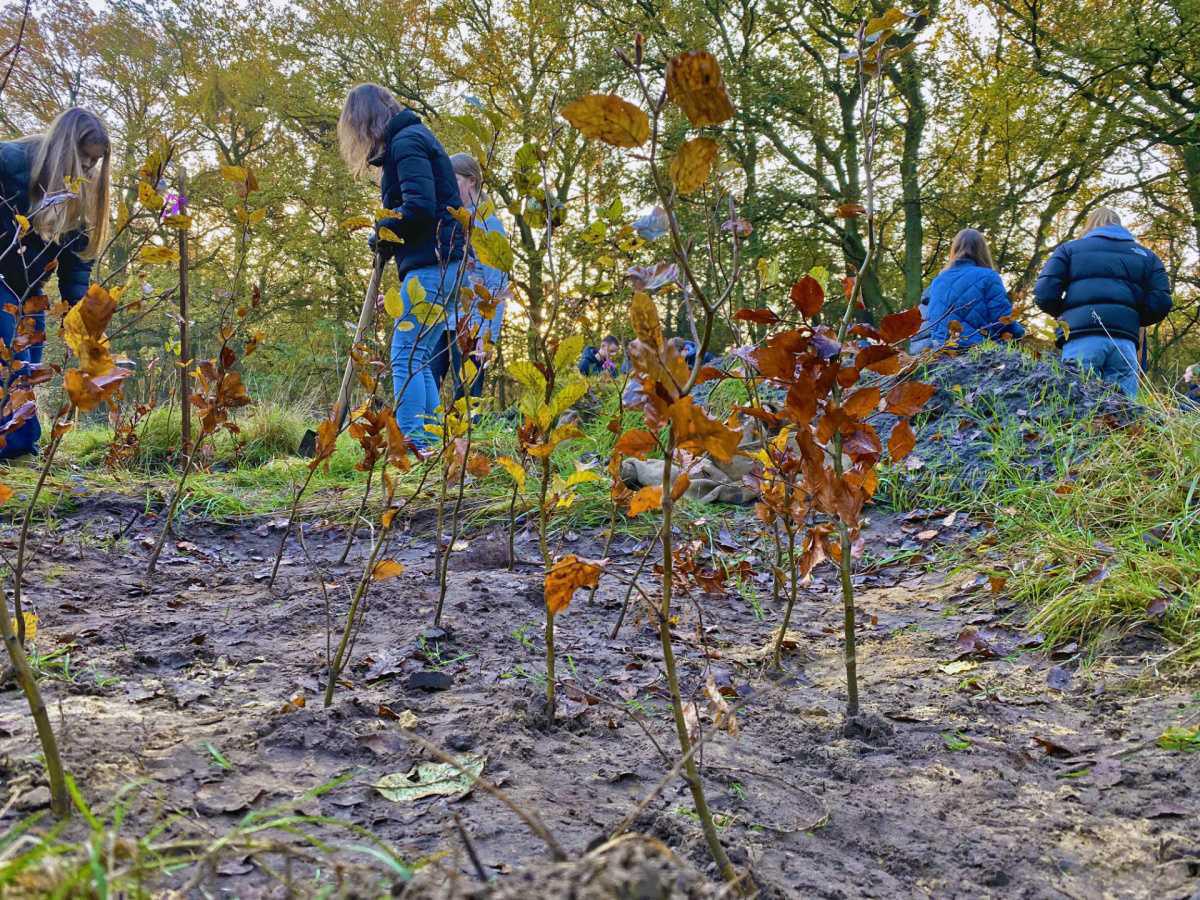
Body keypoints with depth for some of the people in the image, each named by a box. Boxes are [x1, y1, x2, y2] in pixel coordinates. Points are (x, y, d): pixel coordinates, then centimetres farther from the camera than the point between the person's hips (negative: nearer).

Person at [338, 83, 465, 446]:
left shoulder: (406, 142, -8)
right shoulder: (411, 138, 23)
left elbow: (419, 207, -21)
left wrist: (383, 232, -4)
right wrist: (388, 238, 8)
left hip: (431, 266, -10)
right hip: (440, 265, 10)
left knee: (406, 357, -11)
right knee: (418, 360, 11)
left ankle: (412, 444, -12)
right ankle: (432, 441, 13)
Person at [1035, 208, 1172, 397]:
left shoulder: (1069, 248, 18)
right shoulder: (1145, 255, 23)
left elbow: (1044, 295, 4)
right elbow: (1161, 303, 9)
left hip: (1081, 339, -2)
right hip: (1124, 341, 2)